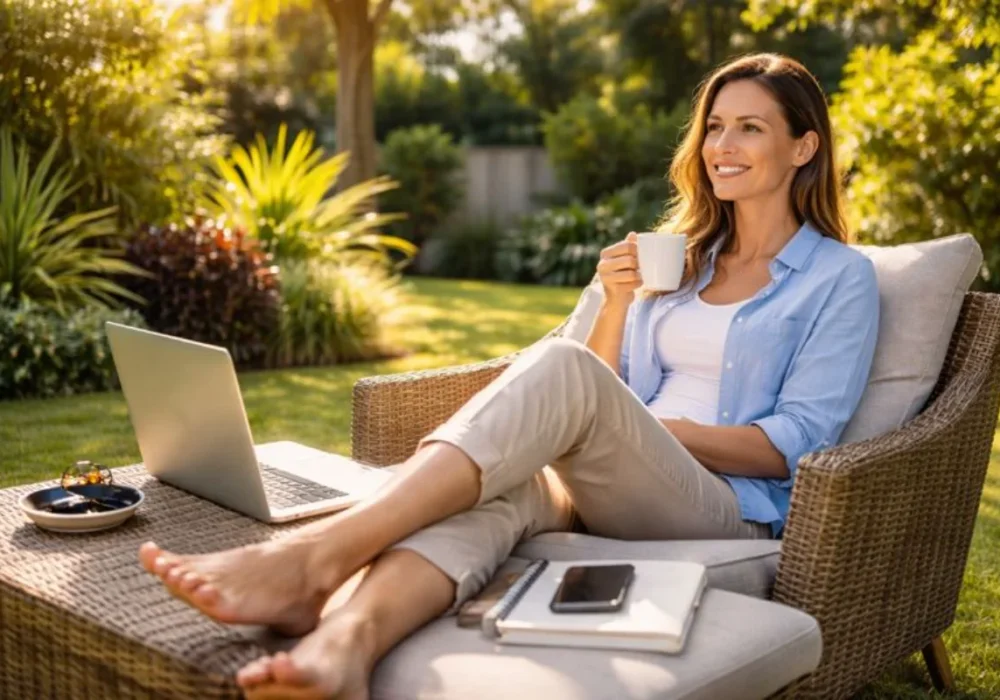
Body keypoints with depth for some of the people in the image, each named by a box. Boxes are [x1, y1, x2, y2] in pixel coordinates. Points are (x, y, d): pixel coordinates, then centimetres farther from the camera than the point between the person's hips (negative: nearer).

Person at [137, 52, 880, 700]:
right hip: (612, 491, 5)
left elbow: (795, 444, -2)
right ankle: (343, 640, -61)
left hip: (725, 510, -4)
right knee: (508, 478, -33)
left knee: (562, 365, -32)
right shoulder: (680, 255, 23)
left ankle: (318, 555, -46)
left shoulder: (841, 276, 8)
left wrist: (664, 430, -12)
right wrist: (617, 304, 1)